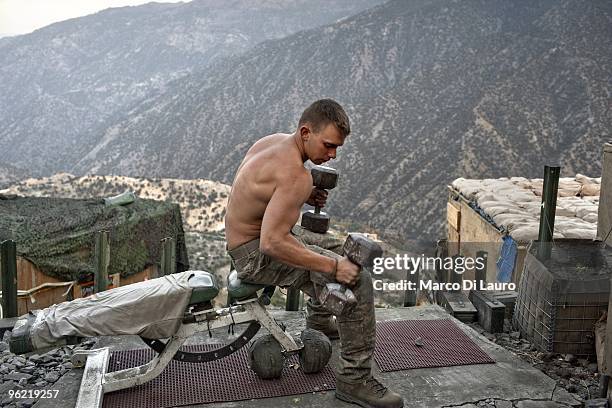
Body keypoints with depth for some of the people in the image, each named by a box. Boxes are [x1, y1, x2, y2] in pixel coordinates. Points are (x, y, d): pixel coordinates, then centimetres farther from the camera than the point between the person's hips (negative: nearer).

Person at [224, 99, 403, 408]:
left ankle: (319, 322, 48)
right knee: (358, 281, -19)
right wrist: (333, 266, -29)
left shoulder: (273, 140, 1)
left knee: (332, 247, 31)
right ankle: (354, 378, -11)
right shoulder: (295, 176, -28)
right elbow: (272, 244, -34)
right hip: (256, 255, -10)